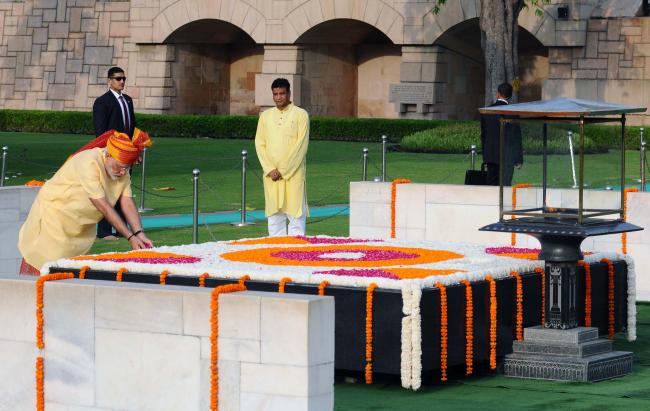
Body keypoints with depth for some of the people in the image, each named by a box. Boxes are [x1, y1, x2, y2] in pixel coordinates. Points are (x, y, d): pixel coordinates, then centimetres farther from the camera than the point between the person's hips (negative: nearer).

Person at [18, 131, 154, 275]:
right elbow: (103, 206, -33)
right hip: (54, 213, -7)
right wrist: (130, 237, -33)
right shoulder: (89, 163, -31)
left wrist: (139, 234, -26)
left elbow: (128, 203, -11)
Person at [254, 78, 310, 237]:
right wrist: (270, 170, -6)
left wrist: (284, 171, -12)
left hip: (293, 174, -4)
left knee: (296, 214, -4)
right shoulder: (265, 116, 11)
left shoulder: (300, 115, -1)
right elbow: (259, 144, 7)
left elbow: (301, 146, -7)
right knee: (274, 214, 5)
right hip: (271, 175, 4)